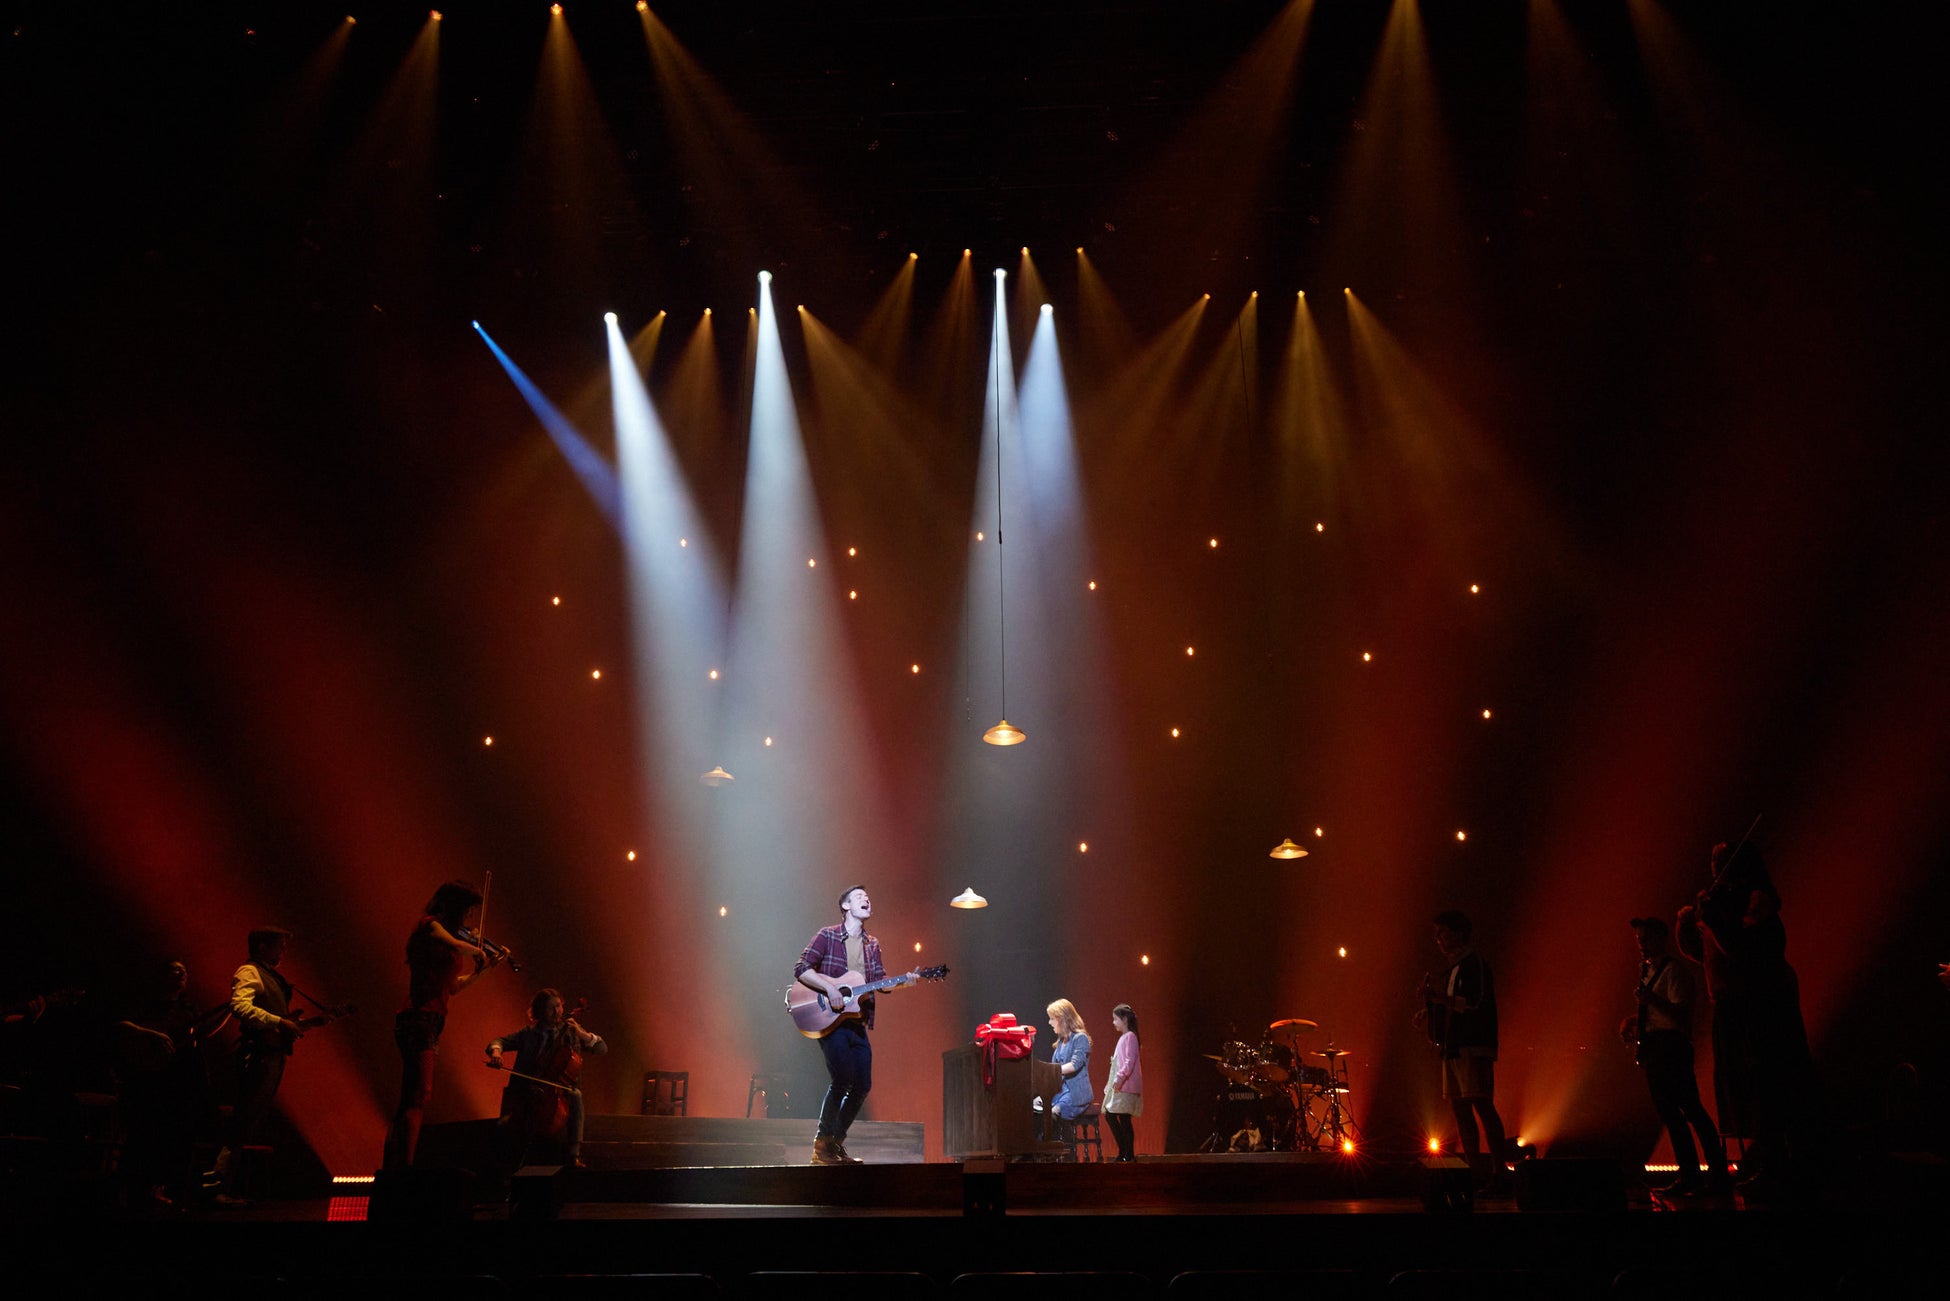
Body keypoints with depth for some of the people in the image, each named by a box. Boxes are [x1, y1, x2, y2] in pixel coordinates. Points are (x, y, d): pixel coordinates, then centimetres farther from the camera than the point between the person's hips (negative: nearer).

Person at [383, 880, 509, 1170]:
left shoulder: (440, 931, 18)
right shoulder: (429, 925, -7)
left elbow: (453, 986, 23)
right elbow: (460, 948, -28)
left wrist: (486, 968, 21)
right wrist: (480, 951, -8)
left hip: (429, 1023, 10)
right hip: (420, 1019, -10)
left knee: (412, 1100, 12)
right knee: (418, 1097, -15)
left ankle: (392, 1169, 16)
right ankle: (404, 1168, -20)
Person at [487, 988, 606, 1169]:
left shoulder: (570, 1032, 11)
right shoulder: (529, 1033, 13)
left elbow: (602, 1049, 6)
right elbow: (499, 1041, 9)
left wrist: (581, 1034, -8)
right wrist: (496, 1051, -14)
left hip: (557, 1094, -1)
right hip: (528, 1093, 1)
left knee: (575, 1096, -34)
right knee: (505, 1124, -23)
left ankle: (573, 1154, -33)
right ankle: (519, 1163, 0)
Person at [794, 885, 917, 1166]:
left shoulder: (871, 945, 16)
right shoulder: (826, 935, -2)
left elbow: (880, 981, 11)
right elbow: (801, 969, -8)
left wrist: (903, 981, -8)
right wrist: (830, 987, -21)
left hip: (857, 1023, 7)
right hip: (829, 1020, -7)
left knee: (862, 1085, 3)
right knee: (842, 1080, -18)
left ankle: (836, 1142, 18)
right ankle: (822, 1146, -5)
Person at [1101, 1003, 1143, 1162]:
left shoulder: (1130, 1037, -9)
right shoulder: (1123, 1037, 20)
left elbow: (1130, 1062, -19)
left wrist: (1119, 1078, -27)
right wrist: (1111, 1083, 20)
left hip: (1125, 1086, -10)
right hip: (1118, 1085, 10)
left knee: (1124, 1119, -9)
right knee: (1109, 1115, 7)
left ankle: (1126, 1154, -5)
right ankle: (1124, 1153, 9)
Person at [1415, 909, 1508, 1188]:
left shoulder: (1473, 963, -7)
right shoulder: (1452, 969, 20)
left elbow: (1476, 1003, -19)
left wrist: (1439, 998, -21)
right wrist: (1429, 1015, 10)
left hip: (1473, 1046, -10)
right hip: (1453, 1047, 10)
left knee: (1482, 1105, -12)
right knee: (1459, 1108, 8)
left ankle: (1498, 1170, -12)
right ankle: (1476, 1171, 11)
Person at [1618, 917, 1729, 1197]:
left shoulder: (1675, 968, -9)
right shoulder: (1648, 970, 18)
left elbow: (1680, 1014, -19)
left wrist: (1651, 1000, -33)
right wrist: (1634, 1020, 13)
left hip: (1672, 1045, -10)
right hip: (1654, 1049, 10)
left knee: (1691, 1108, -13)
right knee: (1669, 1112, 8)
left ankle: (1718, 1172, -11)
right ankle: (1689, 1175, 12)